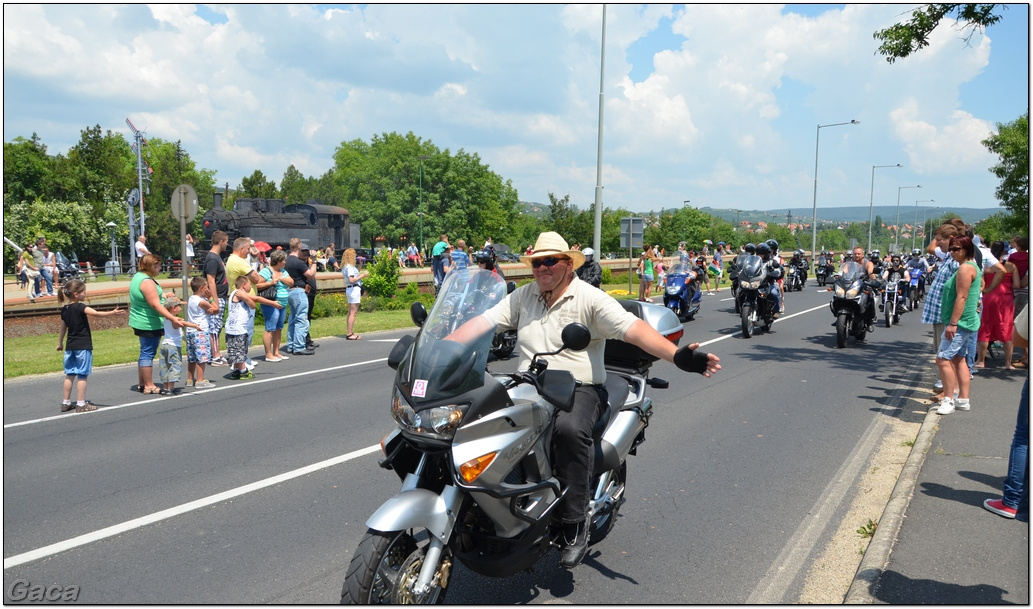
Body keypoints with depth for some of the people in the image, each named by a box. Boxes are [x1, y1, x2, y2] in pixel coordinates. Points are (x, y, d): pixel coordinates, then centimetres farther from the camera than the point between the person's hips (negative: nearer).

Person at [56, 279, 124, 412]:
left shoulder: (64, 310, 9)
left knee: (70, 374, 13)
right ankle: (81, 404, 1)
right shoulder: (80, 307, -14)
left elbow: (62, 328, 19)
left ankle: (66, 403, 19)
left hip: (70, 346, 7)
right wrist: (113, 313, -42)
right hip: (83, 346, -7)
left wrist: (60, 343, 29)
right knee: (82, 375, -2)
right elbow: (96, 313, -31)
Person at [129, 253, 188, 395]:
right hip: (149, 324, -11)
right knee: (148, 353, -5)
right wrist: (173, 318, -32)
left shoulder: (138, 276, 12)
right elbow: (155, 305, -27)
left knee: (145, 353, 16)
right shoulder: (147, 282, -21)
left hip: (139, 321, 11)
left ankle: (142, 384, 23)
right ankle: (149, 386, 1)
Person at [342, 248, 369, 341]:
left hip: (350, 289, 10)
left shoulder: (347, 266, 15)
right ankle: (350, 334, -7)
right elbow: (351, 280, -22)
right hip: (354, 289, -10)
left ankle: (350, 333, 17)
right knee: (353, 313, -8)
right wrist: (362, 275, -13)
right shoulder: (350, 267, -15)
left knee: (350, 312, 12)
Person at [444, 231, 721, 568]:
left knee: (570, 429, -36)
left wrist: (677, 355, -31)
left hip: (578, 388, -5)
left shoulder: (590, 298, -4)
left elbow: (633, 329, -16)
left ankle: (575, 524, -22)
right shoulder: (521, 297, 11)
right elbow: (481, 323, 6)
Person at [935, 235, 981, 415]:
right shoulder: (972, 267, 17)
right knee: (958, 358, 15)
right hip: (963, 323, 11)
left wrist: (952, 323, -25)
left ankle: (948, 400, -10)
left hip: (960, 322, -11)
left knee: (943, 359, -13)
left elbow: (961, 297, -22)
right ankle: (963, 399, 21)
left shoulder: (965, 268, -16)